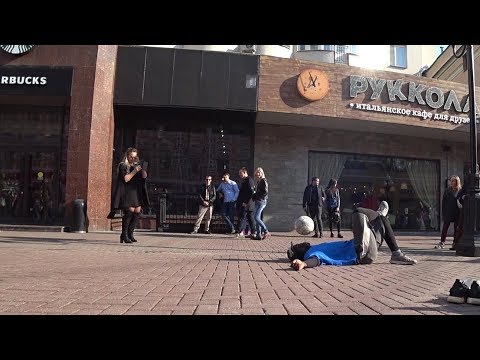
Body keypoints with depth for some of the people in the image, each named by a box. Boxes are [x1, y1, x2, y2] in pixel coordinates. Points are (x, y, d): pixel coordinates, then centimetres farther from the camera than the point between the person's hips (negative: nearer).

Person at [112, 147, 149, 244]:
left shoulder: (137, 164, 17)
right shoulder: (123, 165, 1)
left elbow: (144, 176, 7)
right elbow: (126, 178, -11)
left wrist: (142, 169, -10)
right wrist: (134, 171, -16)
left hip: (137, 192, 6)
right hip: (127, 192, -6)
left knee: (137, 211, -1)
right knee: (130, 211, -14)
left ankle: (130, 233, 9)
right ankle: (124, 235, -6)